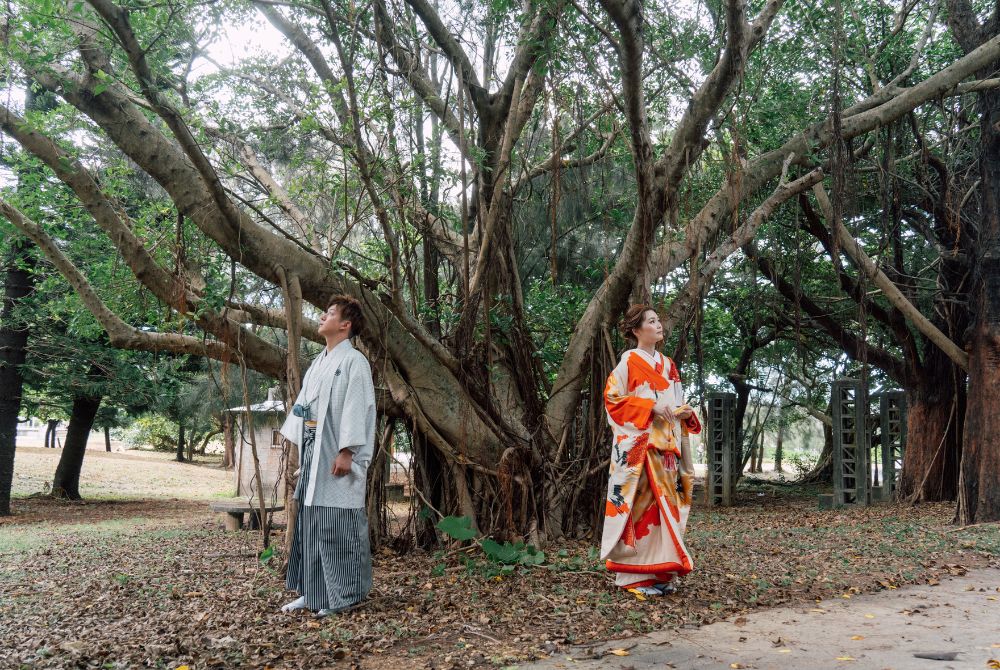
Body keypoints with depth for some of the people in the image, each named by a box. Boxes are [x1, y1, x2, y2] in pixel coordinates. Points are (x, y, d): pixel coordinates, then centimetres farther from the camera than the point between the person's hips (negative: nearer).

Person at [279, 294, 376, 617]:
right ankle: (312, 591, 20)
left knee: (337, 525, -3)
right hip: (313, 453, 8)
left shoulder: (354, 361, -8)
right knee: (311, 522, 11)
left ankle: (344, 595, 8)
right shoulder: (319, 362, 17)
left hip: (336, 455, -8)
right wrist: (300, 450, 16)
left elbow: (356, 408, -16)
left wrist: (346, 452, -21)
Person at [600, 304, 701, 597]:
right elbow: (612, 398, -8)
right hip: (638, 444, -6)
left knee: (665, 501, 4)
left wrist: (685, 412, -1)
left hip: (667, 445, 7)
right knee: (640, 503, -9)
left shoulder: (668, 364, 18)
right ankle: (636, 575, -4)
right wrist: (651, 407, -17)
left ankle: (661, 570, 12)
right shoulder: (628, 361, -1)